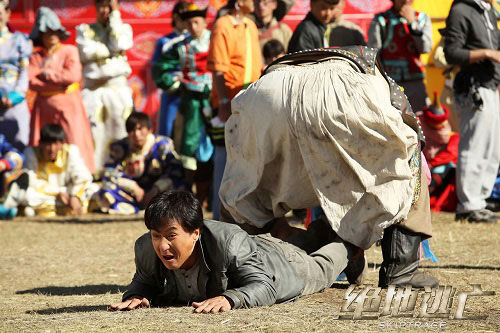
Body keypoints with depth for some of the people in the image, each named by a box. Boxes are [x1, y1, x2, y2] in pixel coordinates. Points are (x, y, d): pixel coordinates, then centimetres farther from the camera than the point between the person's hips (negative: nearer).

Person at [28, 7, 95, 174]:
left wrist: (47, 74, -3)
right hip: (44, 105, 2)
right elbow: (32, 81, -4)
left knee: (74, 142, -8)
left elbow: (74, 75, -9)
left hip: (69, 104, -2)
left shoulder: (70, 51, 6)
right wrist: (57, 84, -12)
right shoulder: (36, 56, 11)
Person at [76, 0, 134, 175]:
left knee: (120, 134, -7)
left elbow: (120, 44, -7)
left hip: (118, 89, 0)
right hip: (92, 90, 0)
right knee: (93, 134, -7)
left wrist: (115, 14, -1)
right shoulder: (84, 29, 13)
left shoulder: (123, 28, 15)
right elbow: (86, 52, -5)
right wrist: (113, 50, -3)